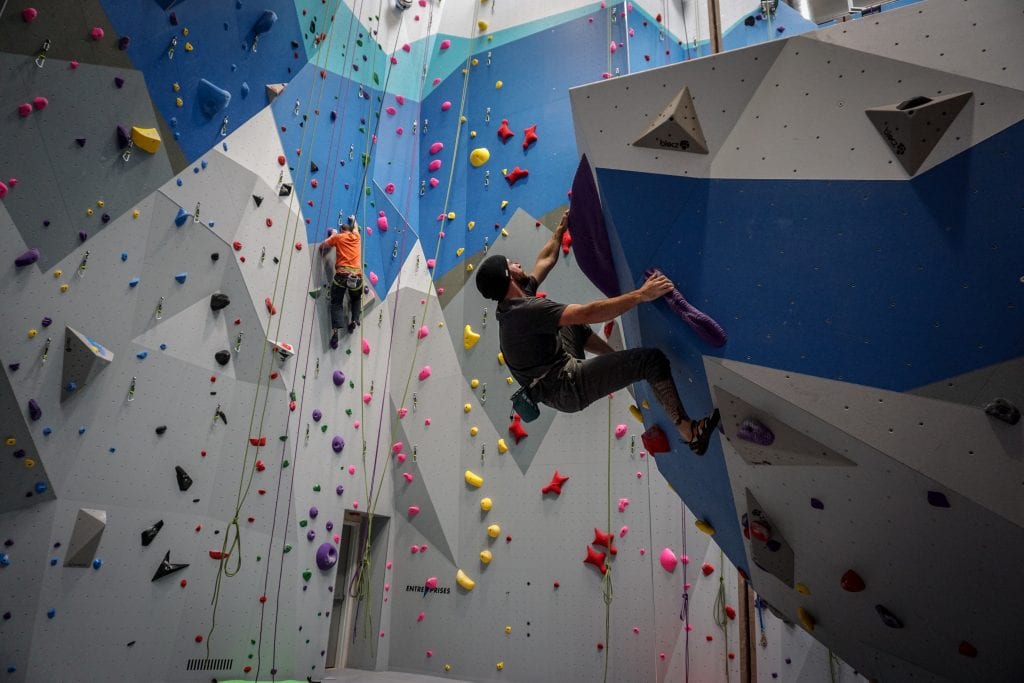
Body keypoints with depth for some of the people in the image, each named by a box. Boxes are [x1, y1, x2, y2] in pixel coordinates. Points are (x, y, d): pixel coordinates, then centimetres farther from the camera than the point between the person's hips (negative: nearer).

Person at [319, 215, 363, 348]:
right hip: (357, 274, 2)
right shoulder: (356, 236, 20)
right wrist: (353, 220, 64)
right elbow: (355, 227, 44)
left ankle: (335, 330, -16)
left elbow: (322, 246, 22)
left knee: (336, 303, 3)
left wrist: (332, 236, 35)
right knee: (356, 299, 28)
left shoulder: (337, 237, 12)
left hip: (342, 274, -2)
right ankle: (354, 320, 7)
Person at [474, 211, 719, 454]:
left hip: (554, 382, 10)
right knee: (652, 359, -15)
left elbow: (546, 260, 19)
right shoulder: (527, 309, -25)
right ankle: (690, 433, -7)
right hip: (568, 389, -10)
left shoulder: (509, 305, 4)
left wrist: (560, 229, 30)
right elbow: (589, 313, -31)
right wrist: (641, 294, -29)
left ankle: (618, 361, 35)